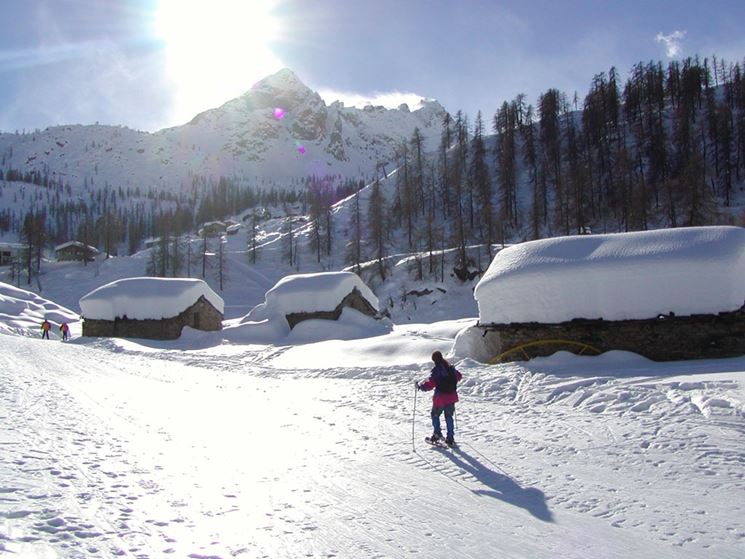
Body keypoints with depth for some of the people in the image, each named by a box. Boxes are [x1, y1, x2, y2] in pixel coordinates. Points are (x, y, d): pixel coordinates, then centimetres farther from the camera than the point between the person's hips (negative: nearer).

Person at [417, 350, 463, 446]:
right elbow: (459, 376, 20)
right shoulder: (451, 368, 3)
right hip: (452, 397, 5)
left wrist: (420, 385, -9)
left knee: (435, 415, 17)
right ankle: (450, 438, 12)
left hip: (440, 397, -5)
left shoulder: (436, 370, -16)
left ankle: (437, 434, 10)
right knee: (449, 417, 14)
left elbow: (430, 384, -22)